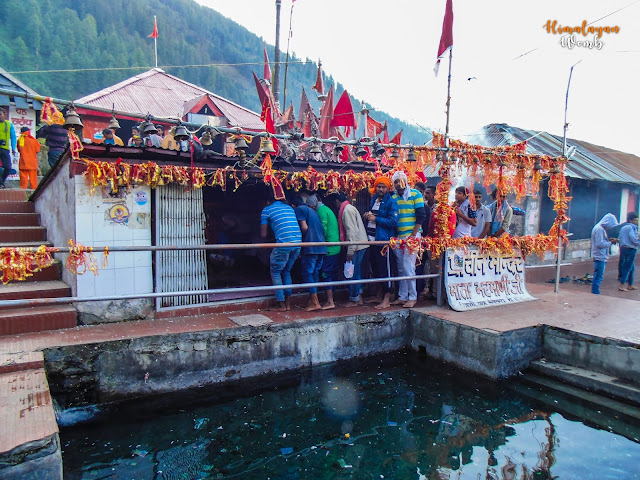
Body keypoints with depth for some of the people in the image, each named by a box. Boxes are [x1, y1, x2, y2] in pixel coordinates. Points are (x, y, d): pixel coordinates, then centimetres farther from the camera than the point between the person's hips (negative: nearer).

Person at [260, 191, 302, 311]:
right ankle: (288, 303, 20)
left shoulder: (266, 210, 8)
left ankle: (281, 305, 11)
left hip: (284, 244, -6)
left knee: (275, 272, 12)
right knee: (286, 271, 21)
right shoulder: (290, 208, 23)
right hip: (298, 243, 6)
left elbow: (263, 235, 6)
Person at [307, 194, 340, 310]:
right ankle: (331, 299, 18)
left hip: (328, 249, -10)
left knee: (326, 274, -7)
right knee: (332, 273, 12)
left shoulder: (321, 210, -9)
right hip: (336, 248, 10)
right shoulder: (326, 209, 20)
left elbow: (323, 230, -16)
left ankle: (330, 302, -6)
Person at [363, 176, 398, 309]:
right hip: (372, 239, 8)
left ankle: (386, 300, 1)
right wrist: (367, 216, 9)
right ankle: (378, 296, 27)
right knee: (375, 268, 15)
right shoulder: (373, 200, 16)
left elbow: (393, 222, -17)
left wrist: (375, 219, -17)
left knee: (384, 269, -5)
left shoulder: (391, 202, -8)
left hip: (383, 240, -8)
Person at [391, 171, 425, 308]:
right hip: (398, 237, 5)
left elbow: (420, 216, -7)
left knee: (408, 267, -7)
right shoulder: (393, 198, 13)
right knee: (401, 268, 9)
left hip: (411, 235, -5)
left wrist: (413, 235, -13)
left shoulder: (415, 194, -2)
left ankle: (412, 297, 3)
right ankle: (402, 296, 16)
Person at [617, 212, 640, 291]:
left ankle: (630, 285, 19)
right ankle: (621, 285, -7)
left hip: (623, 248, 9)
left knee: (632, 268, 16)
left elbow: (619, 239, 16)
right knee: (628, 267, -5)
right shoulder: (631, 227, -10)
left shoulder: (623, 227, 16)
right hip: (631, 249, -9)